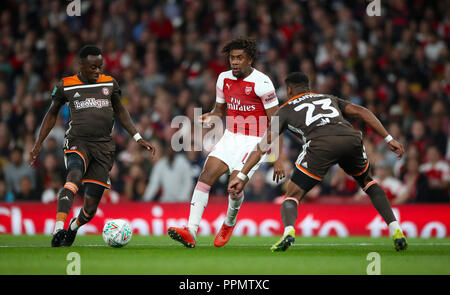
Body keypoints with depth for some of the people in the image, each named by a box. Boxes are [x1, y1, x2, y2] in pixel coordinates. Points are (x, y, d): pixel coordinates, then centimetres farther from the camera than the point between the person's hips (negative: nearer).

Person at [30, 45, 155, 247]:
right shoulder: (65, 86, 4)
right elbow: (52, 113, 18)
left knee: (90, 207, -2)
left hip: (103, 147, 2)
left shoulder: (109, 83, 10)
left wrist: (138, 138, 16)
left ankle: (73, 228, 31)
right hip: (78, 142, -2)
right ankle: (58, 229, -45)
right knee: (74, 177, -36)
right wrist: (38, 144, 15)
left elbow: (120, 111, 22)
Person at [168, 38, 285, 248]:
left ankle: (229, 224, 15)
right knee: (206, 175, -13)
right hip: (230, 137, 6)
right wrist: (211, 117, -7)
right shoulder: (224, 79, 5)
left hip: (254, 142, -6)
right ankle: (190, 231, -19)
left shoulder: (261, 83, -14)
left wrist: (278, 159, -15)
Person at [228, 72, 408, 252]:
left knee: (292, 196, 9)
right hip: (351, 138, 3)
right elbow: (361, 112, 24)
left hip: (321, 144, -3)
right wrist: (389, 139, 23)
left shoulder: (286, 109, 28)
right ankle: (396, 232, 17)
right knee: (368, 183, 30)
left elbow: (263, 145, 22)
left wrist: (241, 176, 21)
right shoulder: (329, 99, 37)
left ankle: (288, 232, -22)